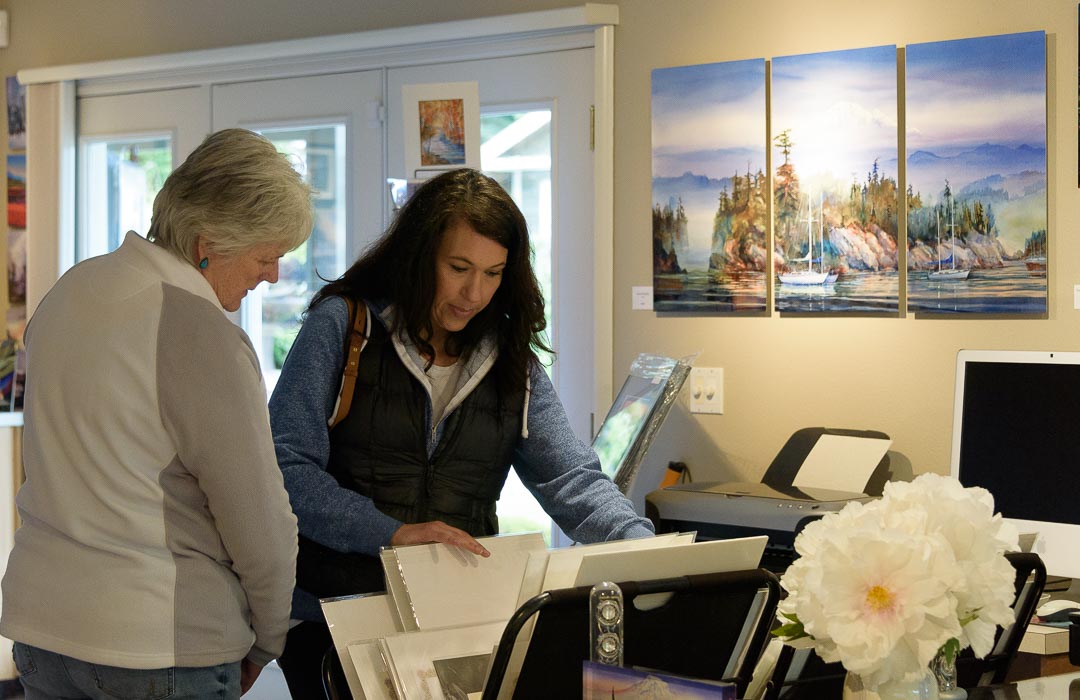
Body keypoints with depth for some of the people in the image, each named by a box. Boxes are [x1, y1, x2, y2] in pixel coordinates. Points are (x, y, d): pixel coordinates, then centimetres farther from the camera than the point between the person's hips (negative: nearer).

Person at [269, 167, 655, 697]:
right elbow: (285, 466, -9)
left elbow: (573, 480, 4)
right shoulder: (343, 325, -1)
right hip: (334, 615, -3)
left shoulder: (511, 360, 10)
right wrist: (392, 532, -21)